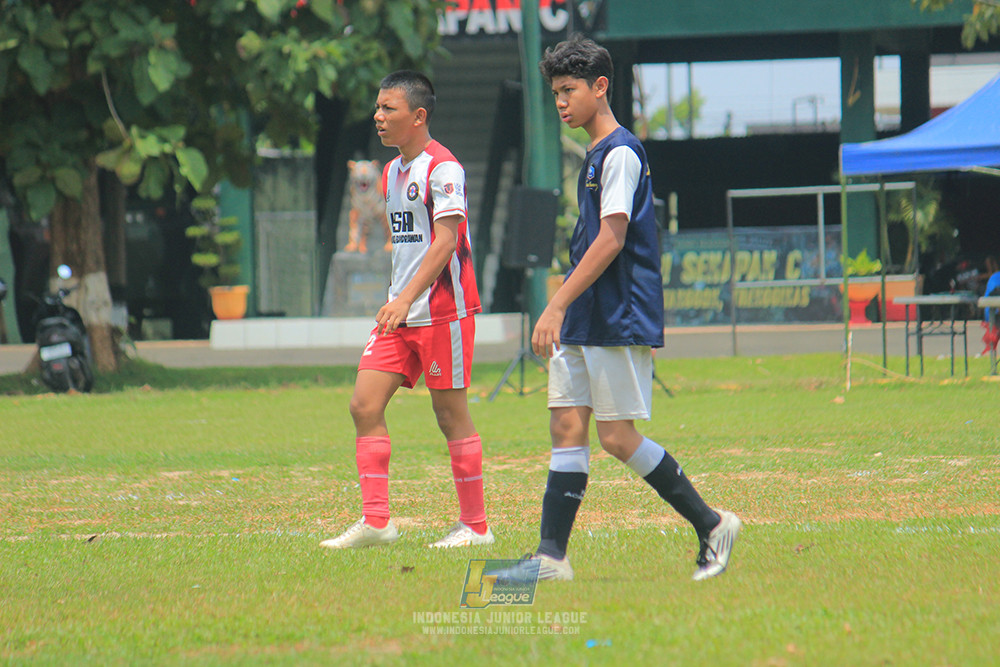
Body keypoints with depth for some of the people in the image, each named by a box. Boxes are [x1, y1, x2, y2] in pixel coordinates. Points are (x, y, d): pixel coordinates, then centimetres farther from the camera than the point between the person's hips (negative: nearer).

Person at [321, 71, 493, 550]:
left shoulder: (442, 168, -11)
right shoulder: (392, 173, 16)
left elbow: (445, 242, -20)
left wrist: (406, 299, -27)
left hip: (443, 310, -8)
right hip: (399, 313, 8)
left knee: (450, 413, -3)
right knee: (365, 404, -2)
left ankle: (475, 525, 7)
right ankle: (375, 521, 1)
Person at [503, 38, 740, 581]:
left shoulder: (620, 153, -12)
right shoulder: (595, 155, 17)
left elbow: (611, 241, -20)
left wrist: (557, 305, -23)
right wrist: (560, 309, 23)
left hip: (619, 320, -9)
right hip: (584, 321, 9)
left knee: (617, 436, -7)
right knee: (567, 427, 2)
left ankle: (712, 525, 3)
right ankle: (551, 556, -1)